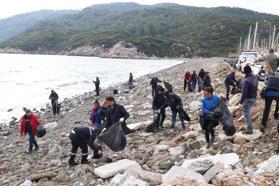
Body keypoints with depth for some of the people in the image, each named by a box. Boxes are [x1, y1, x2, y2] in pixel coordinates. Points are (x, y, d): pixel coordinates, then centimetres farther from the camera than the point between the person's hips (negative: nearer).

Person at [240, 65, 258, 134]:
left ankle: (249, 129, 6)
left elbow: (244, 92, -24)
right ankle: (250, 126, 37)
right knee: (247, 112, 26)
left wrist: (241, 101, -14)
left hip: (248, 99, -9)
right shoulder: (255, 78, 1)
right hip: (254, 98, 9)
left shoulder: (246, 80, -26)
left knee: (246, 113, 3)